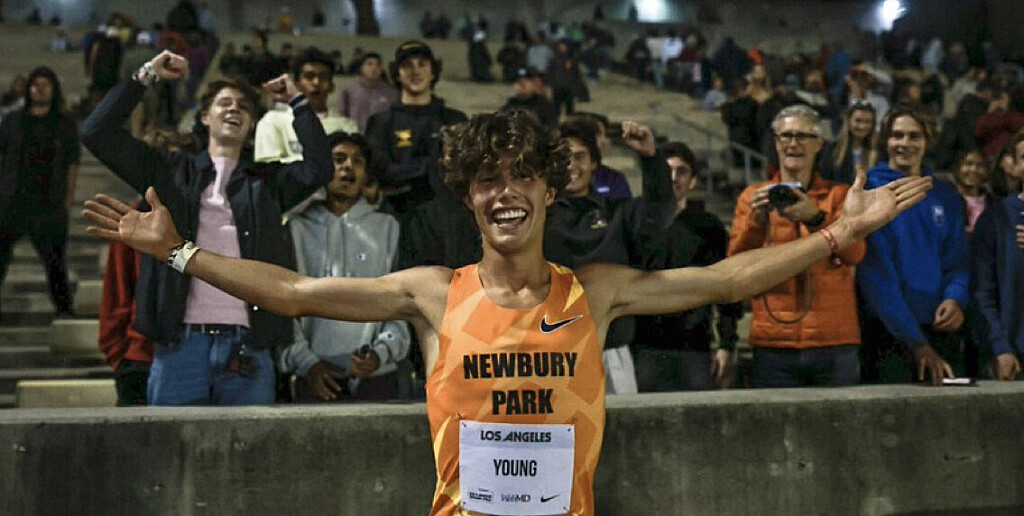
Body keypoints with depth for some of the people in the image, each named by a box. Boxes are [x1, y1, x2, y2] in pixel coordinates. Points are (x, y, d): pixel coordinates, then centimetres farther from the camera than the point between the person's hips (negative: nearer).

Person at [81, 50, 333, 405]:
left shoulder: (268, 181, 17)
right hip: (181, 344, 0)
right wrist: (146, 77, 11)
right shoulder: (171, 173, 15)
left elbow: (319, 169, -1)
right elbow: (97, 133, 10)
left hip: (247, 347, 1)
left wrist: (298, 102, 8)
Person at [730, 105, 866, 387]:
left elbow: (855, 253, -7)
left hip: (834, 343, 0)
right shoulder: (753, 196, 11)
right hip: (774, 345, 0)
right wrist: (756, 221, -17)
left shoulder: (839, 194, 10)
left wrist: (815, 217, -23)